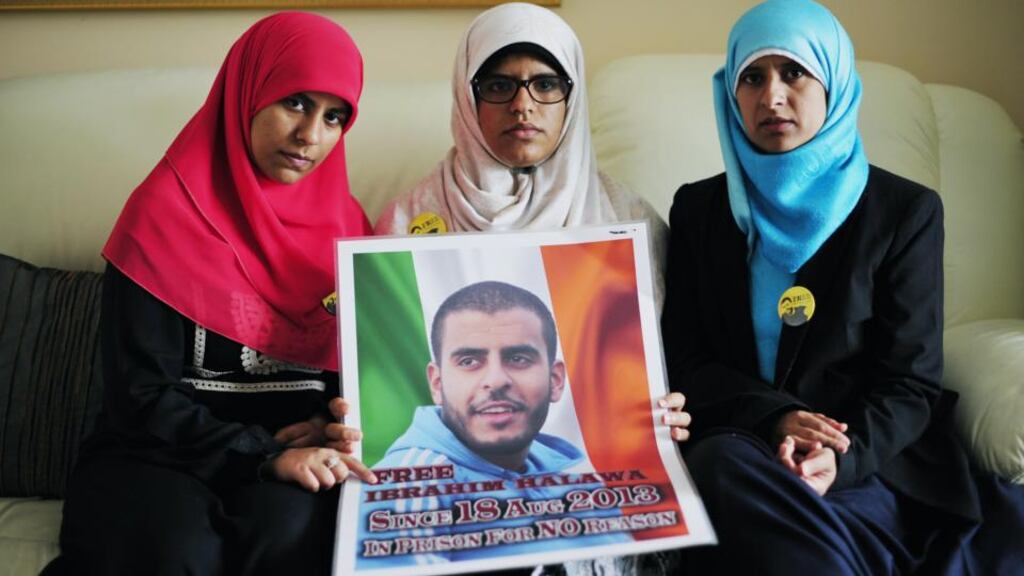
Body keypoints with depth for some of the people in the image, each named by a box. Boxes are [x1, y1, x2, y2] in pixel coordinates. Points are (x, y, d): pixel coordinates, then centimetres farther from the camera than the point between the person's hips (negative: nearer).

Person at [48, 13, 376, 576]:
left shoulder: (344, 222, 6)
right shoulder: (166, 210, -8)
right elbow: (141, 392, -11)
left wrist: (336, 424, -10)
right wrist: (265, 457, -22)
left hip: (297, 450, 3)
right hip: (165, 449, -2)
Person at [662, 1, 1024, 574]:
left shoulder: (905, 210, 3)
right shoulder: (698, 208, 9)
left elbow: (910, 381, -1)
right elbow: (686, 360, 3)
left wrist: (843, 457, -21)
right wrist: (775, 418, -16)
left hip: (872, 461, -2)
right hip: (742, 445, 2)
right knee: (721, 463, -32)